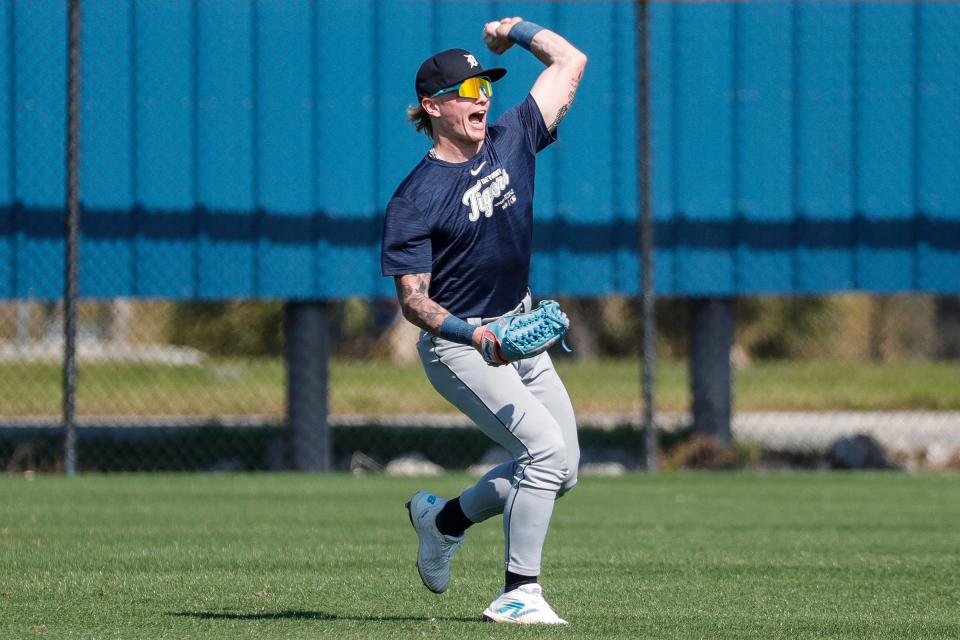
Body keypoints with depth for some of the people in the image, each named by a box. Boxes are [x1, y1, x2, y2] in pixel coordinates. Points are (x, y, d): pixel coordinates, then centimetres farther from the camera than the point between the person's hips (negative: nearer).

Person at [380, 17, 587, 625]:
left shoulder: (510, 141, -1)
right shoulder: (414, 200, -17)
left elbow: (571, 62, 7)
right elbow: (413, 301, -21)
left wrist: (515, 30, 3)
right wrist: (476, 336, -34)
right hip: (458, 346, -7)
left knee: (561, 471, 8)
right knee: (545, 446, -21)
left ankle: (445, 518, 29)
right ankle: (518, 593, -15)